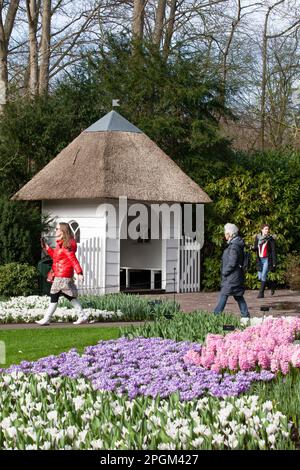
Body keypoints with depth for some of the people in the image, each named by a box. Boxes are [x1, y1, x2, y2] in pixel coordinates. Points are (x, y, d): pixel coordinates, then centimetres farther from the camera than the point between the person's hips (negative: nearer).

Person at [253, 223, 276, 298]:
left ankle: (261, 293, -4)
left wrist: (274, 262, -10)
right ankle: (271, 285, 30)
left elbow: (273, 251, -6)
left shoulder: (270, 239, -6)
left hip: (267, 259, -5)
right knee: (260, 277, 6)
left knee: (263, 276, -11)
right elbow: (256, 248, 14)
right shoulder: (257, 237, 6)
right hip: (259, 259, 5)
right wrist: (253, 248, -11)